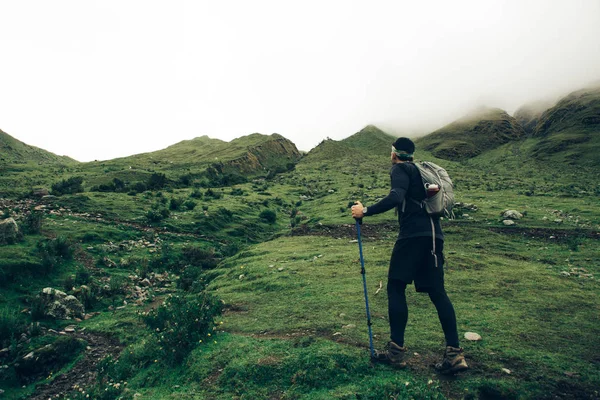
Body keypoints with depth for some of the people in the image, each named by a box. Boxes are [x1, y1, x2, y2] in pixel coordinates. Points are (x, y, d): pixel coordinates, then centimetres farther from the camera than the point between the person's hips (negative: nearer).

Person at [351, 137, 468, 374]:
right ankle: (454, 353, 4)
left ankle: (396, 351, 2)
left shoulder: (400, 169, -1)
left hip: (413, 235, -8)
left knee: (395, 288, -1)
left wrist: (365, 211, -16)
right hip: (434, 235, 8)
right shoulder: (421, 170, 24)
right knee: (437, 291, 8)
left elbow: (395, 198, -19)